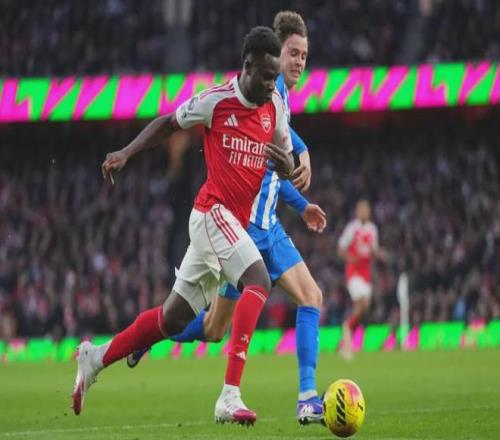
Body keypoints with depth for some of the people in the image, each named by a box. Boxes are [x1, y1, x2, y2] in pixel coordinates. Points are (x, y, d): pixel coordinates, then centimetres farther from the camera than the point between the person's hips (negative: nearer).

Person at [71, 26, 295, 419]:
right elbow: (168, 124, 6)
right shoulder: (216, 101, -9)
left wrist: (285, 163, -10)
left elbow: (288, 167, 14)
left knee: (175, 317, 13)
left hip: (238, 223, 7)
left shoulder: (276, 106, 6)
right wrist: (126, 153, -4)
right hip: (214, 213, -7)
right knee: (259, 281, -29)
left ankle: (95, 359, 30)